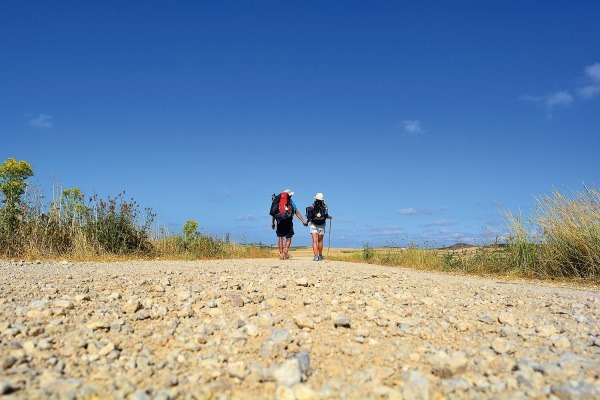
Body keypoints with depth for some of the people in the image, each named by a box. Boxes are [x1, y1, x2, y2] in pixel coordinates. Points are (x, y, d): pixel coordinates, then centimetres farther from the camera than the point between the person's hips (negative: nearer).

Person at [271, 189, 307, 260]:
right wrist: (303, 221, 8)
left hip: (280, 222, 2)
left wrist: (273, 223, 10)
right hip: (288, 223, -1)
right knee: (288, 238, 9)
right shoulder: (291, 202, 4)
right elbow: (297, 213, 3)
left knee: (280, 238, 7)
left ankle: (281, 254, 3)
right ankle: (286, 249, -18)